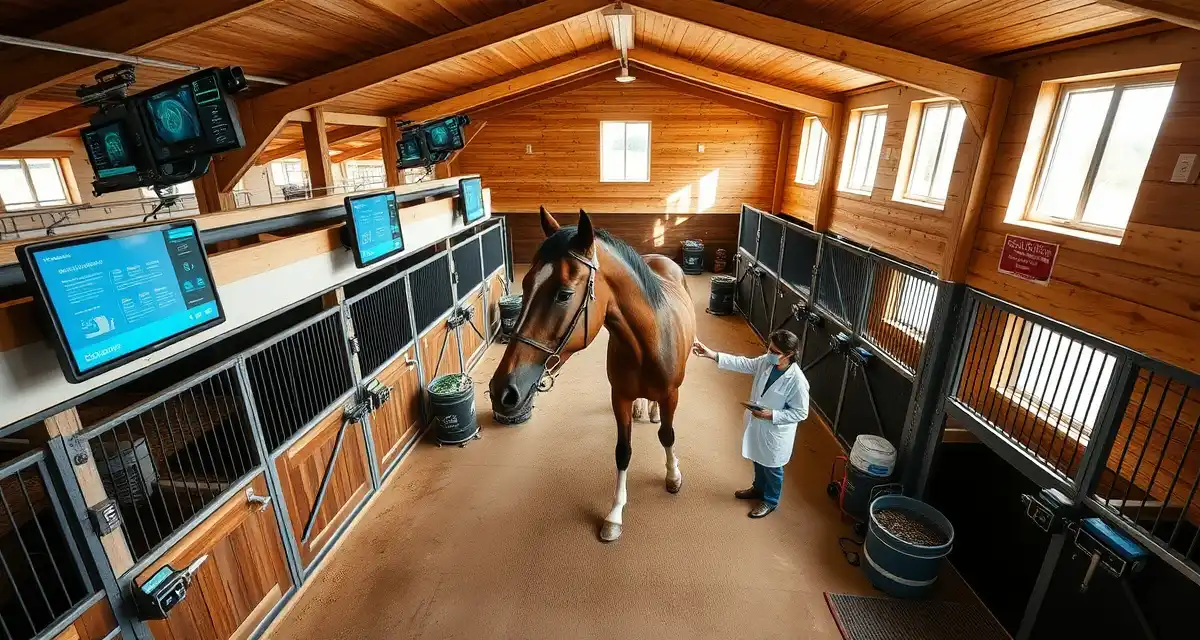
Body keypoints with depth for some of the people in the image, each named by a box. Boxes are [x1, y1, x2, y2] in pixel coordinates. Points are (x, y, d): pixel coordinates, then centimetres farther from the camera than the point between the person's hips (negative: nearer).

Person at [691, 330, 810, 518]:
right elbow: (742, 364, -4)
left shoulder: (797, 380, -30)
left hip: (776, 432, -6)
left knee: (772, 467, 18)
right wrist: (712, 355, -12)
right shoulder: (766, 361, -13)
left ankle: (770, 501, 44)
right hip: (757, 424, 6)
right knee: (758, 460, 29)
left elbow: (801, 413, -21)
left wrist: (771, 415, -27)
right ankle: (758, 488, 55)